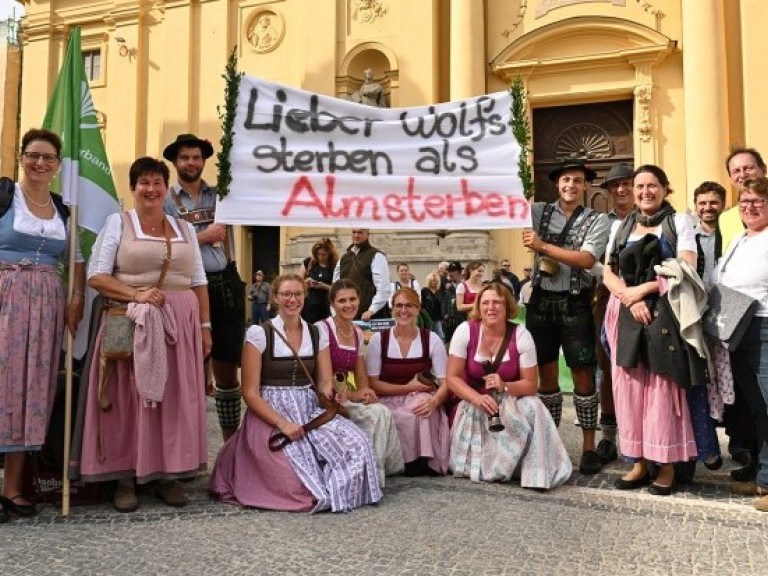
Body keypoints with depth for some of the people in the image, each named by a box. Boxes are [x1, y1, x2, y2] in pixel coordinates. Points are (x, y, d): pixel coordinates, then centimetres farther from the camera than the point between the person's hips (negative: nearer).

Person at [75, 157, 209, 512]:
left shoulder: (185, 229, 14)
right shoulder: (118, 223, 4)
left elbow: (199, 282, 13)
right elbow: (96, 276, -4)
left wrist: (205, 326, 6)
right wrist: (136, 295, -16)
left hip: (181, 323, 3)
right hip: (131, 323, -3)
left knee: (176, 398, 4)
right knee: (129, 397, -2)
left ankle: (169, 474, 13)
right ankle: (125, 477, 7)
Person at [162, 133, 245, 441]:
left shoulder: (221, 194, 12)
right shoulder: (165, 201, 4)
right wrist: (204, 236, -6)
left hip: (226, 283, 3)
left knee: (227, 364, 10)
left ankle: (231, 442, 23)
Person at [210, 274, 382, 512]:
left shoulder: (317, 334, 10)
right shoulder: (259, 333, -4)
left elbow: (324, 383, 8)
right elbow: (250, 392, -7)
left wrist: (329, 393, -18)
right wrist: (282, 423, -20)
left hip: (311, 411, 5)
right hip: (271, 413, -4)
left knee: (357, 445, -23)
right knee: (304, 481, -28)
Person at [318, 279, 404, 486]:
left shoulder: (358, 334, 11)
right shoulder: (322, 329, -10)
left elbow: (362, 379, 11)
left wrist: (365, 392, -11)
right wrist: (351, 395, -19)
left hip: (347, 398, 6)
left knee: (382, 413, -21)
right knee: (378, 413, -25)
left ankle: (375, 473, -9)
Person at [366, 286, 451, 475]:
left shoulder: (432, 340, 1)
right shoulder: (378, 339, 0)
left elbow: (445, 382, -5)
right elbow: (373, 383, -2)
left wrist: (434, 401, -27)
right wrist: (408, 387, -10)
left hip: (422, 401, 1)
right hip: (388, 402, -1)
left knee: (423, 407, -34)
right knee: (408, 417, -33)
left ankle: (425, 461, -18)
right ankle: (416, 462, -11)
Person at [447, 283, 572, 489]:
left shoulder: (521, 336, -14)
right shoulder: (465, 331, -14)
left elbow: (530, 384, -11)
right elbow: (452, 377, -13)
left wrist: (504, 387, -32)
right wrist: (478, 399, -30)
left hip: (510, 403, -1)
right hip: (472, 403, 1)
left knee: (532, 409, -29)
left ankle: (536, 474, -19)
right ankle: (488, 467, 3)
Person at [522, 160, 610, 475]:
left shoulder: (597, 220, -1)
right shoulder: (540, 211, 7)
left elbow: (586, 260, -14)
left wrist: (543, 246, -17)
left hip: (575, 303, -2)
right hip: (541, 301, 3)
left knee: (582, 375, 2)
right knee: (546, 374, 11)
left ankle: (589, 447, 13)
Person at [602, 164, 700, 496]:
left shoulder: (679, 222, 6)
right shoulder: (620, 227, 17)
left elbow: (687, 270, -5)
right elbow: (608, 273, 9)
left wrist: (642, 289, -12)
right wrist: (629, 298, -10)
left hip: (665, 314, -4)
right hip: (627, 314, 4)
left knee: (662, 388, -4)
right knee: (629, 387, 2)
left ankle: (667, 465, 6)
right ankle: (638, 463, 11)